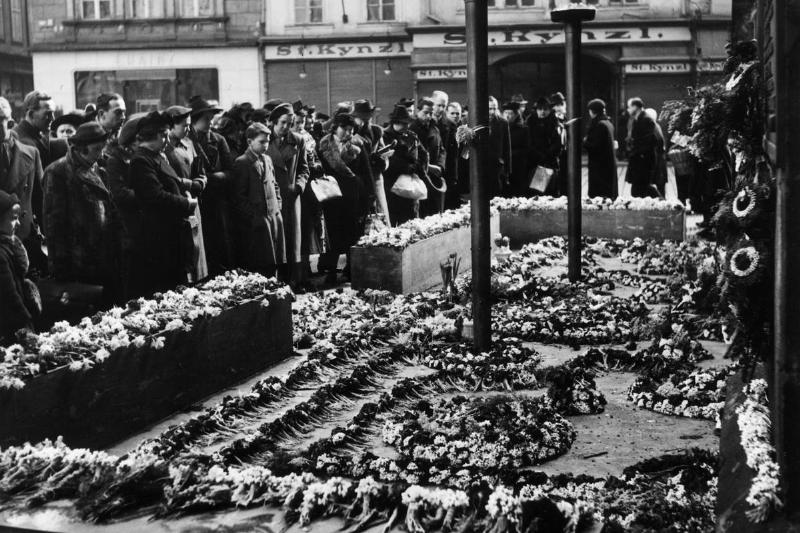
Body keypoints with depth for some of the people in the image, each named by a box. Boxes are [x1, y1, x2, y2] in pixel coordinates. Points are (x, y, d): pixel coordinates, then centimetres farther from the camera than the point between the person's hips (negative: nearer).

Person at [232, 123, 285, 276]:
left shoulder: (267, 160, 15)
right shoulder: (241, 163, -9)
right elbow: (239, 197, -11)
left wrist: (278, 205, 12)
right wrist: (254, 216, -13)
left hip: (274, 217, 7)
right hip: (255, 223, -7)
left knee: (273, 265, 8)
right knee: (258, 266, -6)